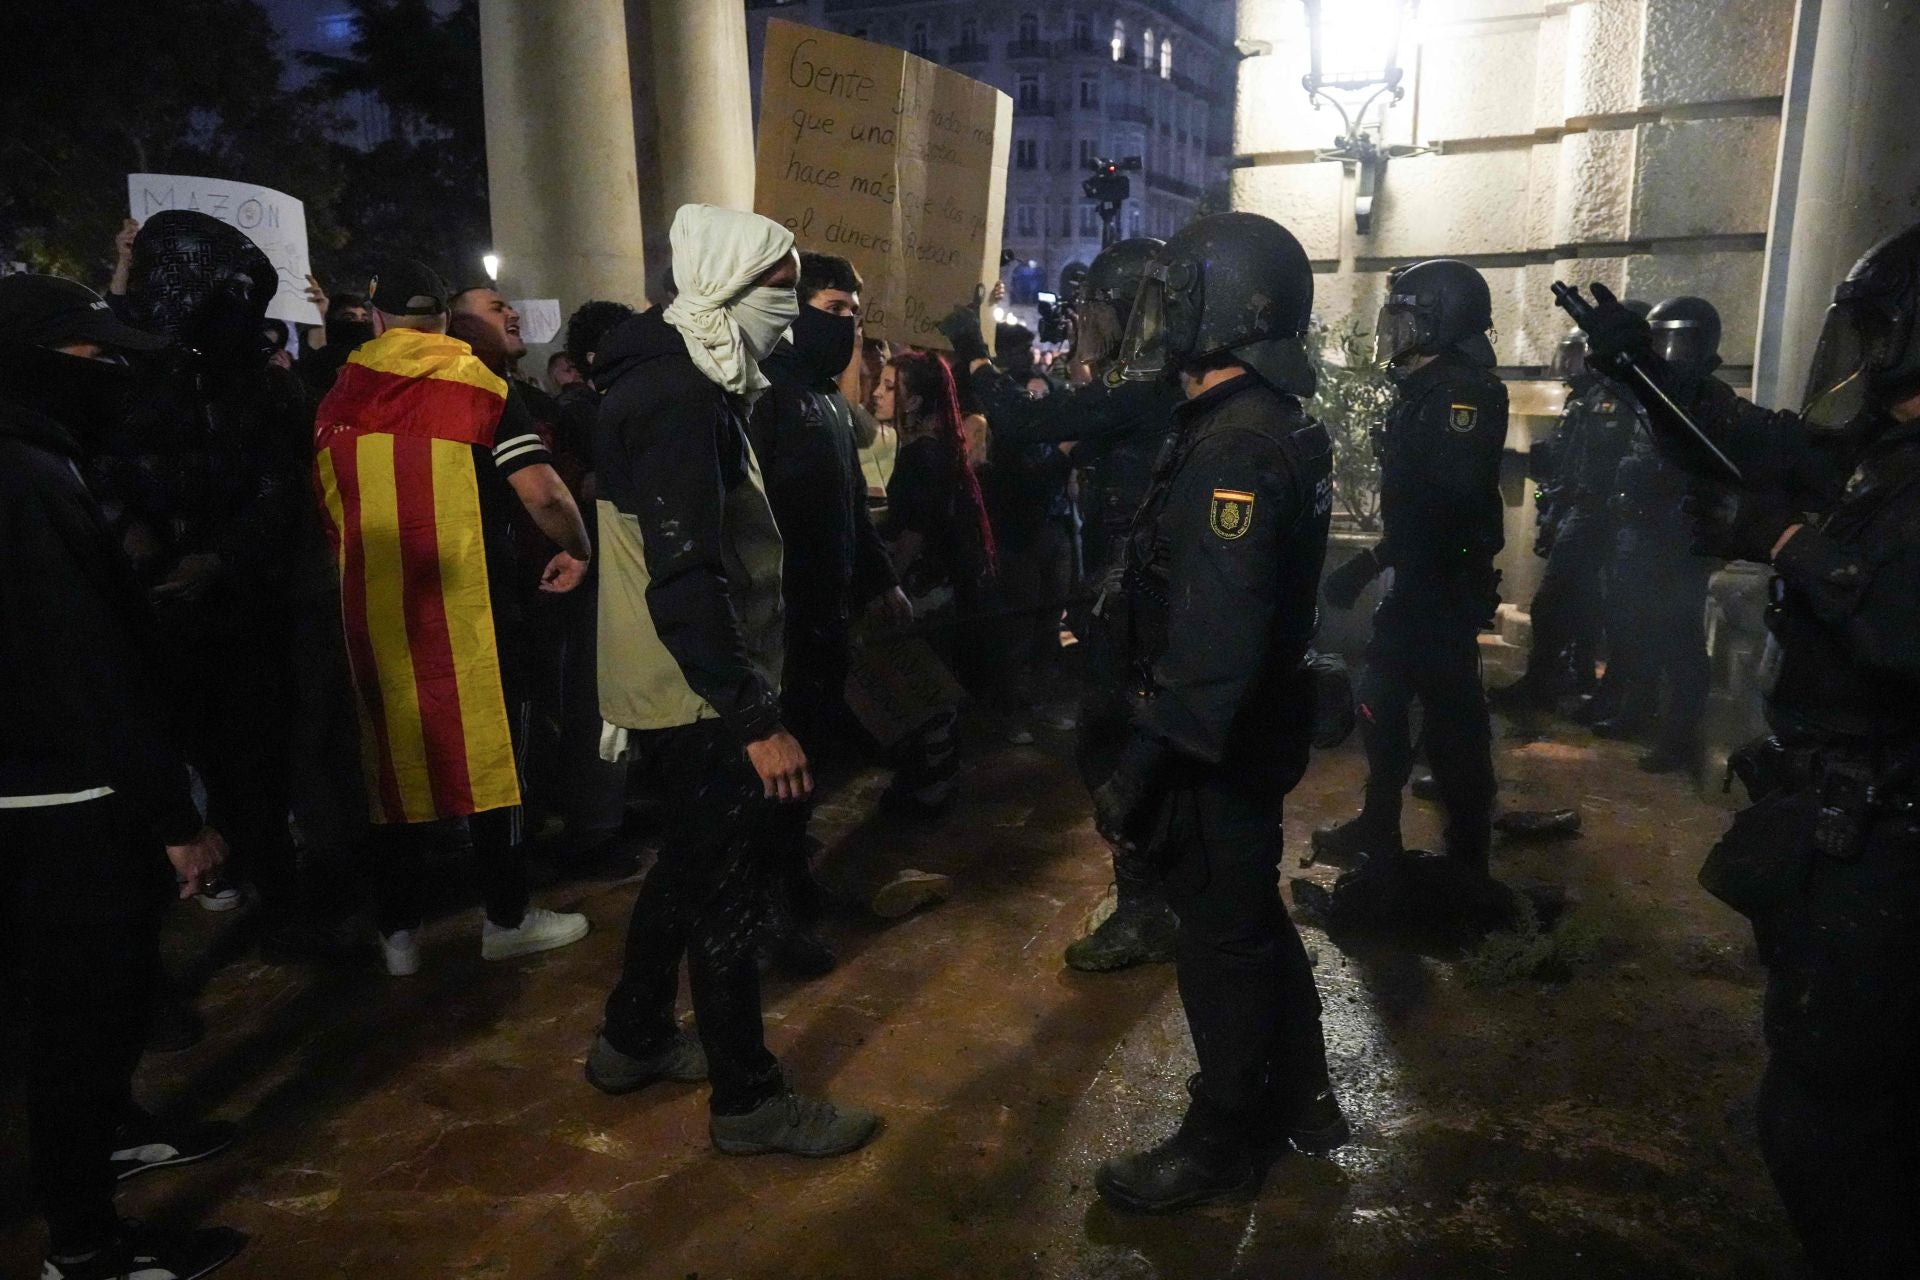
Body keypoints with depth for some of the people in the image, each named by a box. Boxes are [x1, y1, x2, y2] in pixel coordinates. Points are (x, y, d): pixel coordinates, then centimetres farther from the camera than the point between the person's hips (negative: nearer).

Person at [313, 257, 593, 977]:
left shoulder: (337, 403, 7)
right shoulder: (476, 389, -4)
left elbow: (323, 513, 14)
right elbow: (543, 494, -13)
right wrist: (578, 549, 3)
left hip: (373, 615, 4)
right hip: (469, 612, -3)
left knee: (394, 762, 13)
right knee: (489, 755, 7)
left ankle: (398, 932, 22)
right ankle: (507, 919, 17)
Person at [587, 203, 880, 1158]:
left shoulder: (678, 382, 12)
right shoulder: (679, 399, -21)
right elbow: (685, 582, -27)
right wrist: (757, 721, -27)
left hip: (679, 691, 10)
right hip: (700, 698, -10)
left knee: (691, 863, 22)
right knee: (727, 893, 2)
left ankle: (633, 1040, 39)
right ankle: (748, 1099, 18)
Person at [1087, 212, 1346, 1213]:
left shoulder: (1232, 449, -24)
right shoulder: (1274, 426, 8)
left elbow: (1213, 639, -29)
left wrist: (1143, 763, -26)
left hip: (1214, 746, -10)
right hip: (1253, 727, 10)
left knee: (1219, 938, 6)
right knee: (1252, 915, 22)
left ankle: (1221, 1140, 24)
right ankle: (1300, 1101, 39)